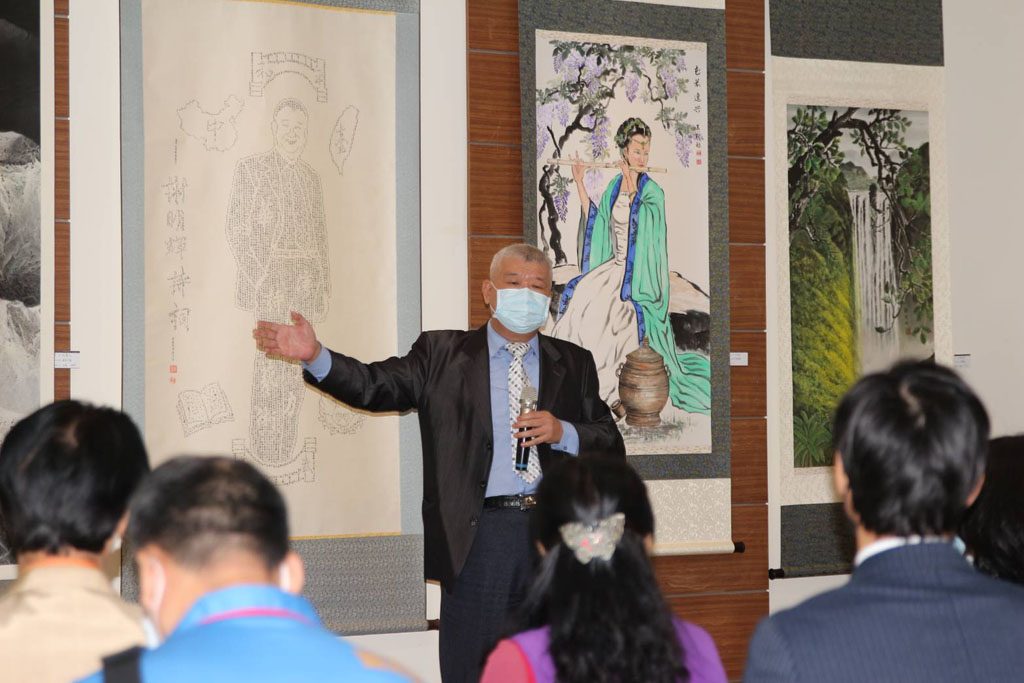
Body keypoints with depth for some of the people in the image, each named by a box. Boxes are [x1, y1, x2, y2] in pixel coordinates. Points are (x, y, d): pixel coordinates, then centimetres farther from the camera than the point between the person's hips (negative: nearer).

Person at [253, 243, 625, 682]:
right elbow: (376, 387, -6)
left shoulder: (573, 363, 13)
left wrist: (563, 433, -9)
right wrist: (314, 356, -22)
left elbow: (612, 447, 11)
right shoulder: (442, 353, 6)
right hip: (478, 535, -2)